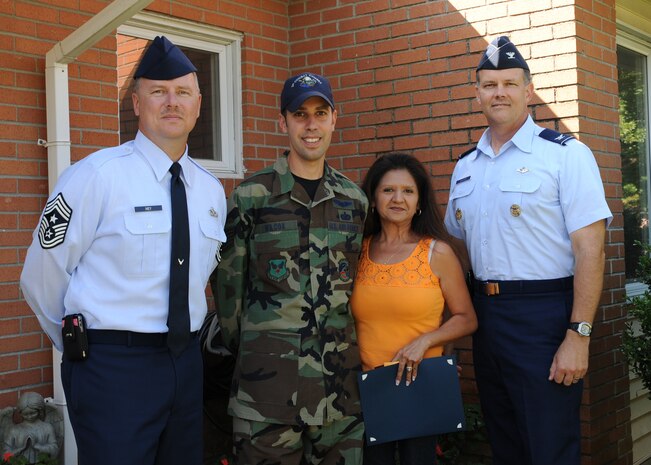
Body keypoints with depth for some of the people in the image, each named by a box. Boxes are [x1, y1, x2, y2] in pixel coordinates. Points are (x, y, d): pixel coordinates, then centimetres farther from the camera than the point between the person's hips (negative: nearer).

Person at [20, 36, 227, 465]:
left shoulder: (212, 190, 7)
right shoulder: (97, 176, -12)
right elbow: (41, 278, -7)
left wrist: (184, 342, 15)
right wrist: (83, 341, 4)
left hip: (187, 362, 6)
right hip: (113, 366, -6)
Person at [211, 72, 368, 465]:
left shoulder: (355, 199, 9)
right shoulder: (251, 196, -2)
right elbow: (229, 280, 3)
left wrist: (352, 345, 15)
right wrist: (240, 345, 6)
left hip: (340, 374, 4)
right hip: (268, 374, -3)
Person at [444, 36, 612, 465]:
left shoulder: (566, 154, -7)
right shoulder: (465, 167, 12)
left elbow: (590, 249, -13)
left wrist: (578, 335, -18)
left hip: (544, 316, -6)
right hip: (485, 313, 6)